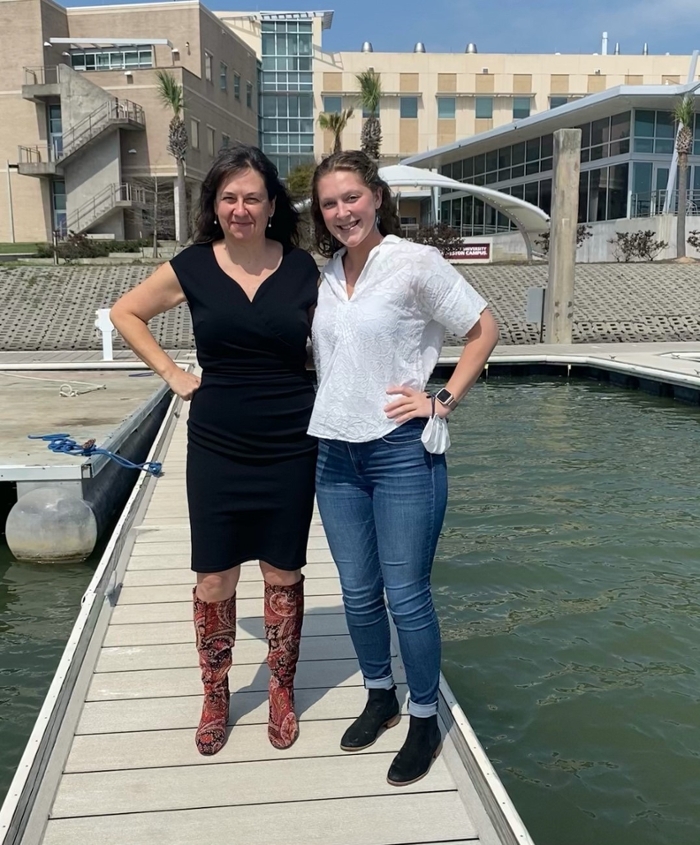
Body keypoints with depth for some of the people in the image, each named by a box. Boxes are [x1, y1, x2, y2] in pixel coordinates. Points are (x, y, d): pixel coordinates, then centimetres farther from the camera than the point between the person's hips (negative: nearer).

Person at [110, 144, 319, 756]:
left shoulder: (302, 268, -2)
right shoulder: (192, 268, -2)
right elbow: (125, 313, 12)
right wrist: (172, 373, 4)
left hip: (290, 447, 0)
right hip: (217, 447, 0)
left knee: (283, 573, 11)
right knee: (215, 578, 8)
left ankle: (282, 693, 30)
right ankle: (216, 697, 28)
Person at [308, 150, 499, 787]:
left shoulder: (415, 262, -8)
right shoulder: (326, 275, 9)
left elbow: (485, 329, -4)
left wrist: (444, 401, -8)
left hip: (402, 452, -6)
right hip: (336, 454, 6)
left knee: (406, 598, 2)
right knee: (358, 595, 15)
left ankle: (425, 721, 23)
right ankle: (380, 698, 37)